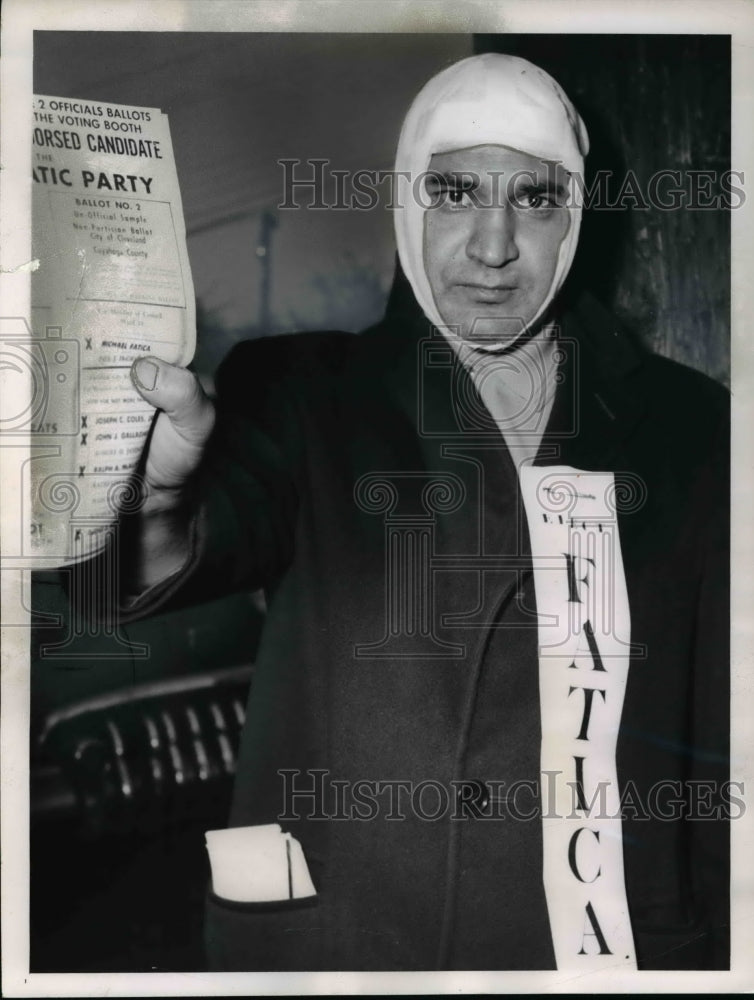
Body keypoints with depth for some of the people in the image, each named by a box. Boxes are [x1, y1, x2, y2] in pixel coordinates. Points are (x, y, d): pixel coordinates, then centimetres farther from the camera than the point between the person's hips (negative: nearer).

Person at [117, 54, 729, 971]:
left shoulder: (684, 426, -1)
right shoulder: (300, 395, -5)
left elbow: (720, 743, 2)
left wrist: (719, 944, -1)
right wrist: (153, 518, -45)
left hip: (626, 945, 2)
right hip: (333, 942, -1)